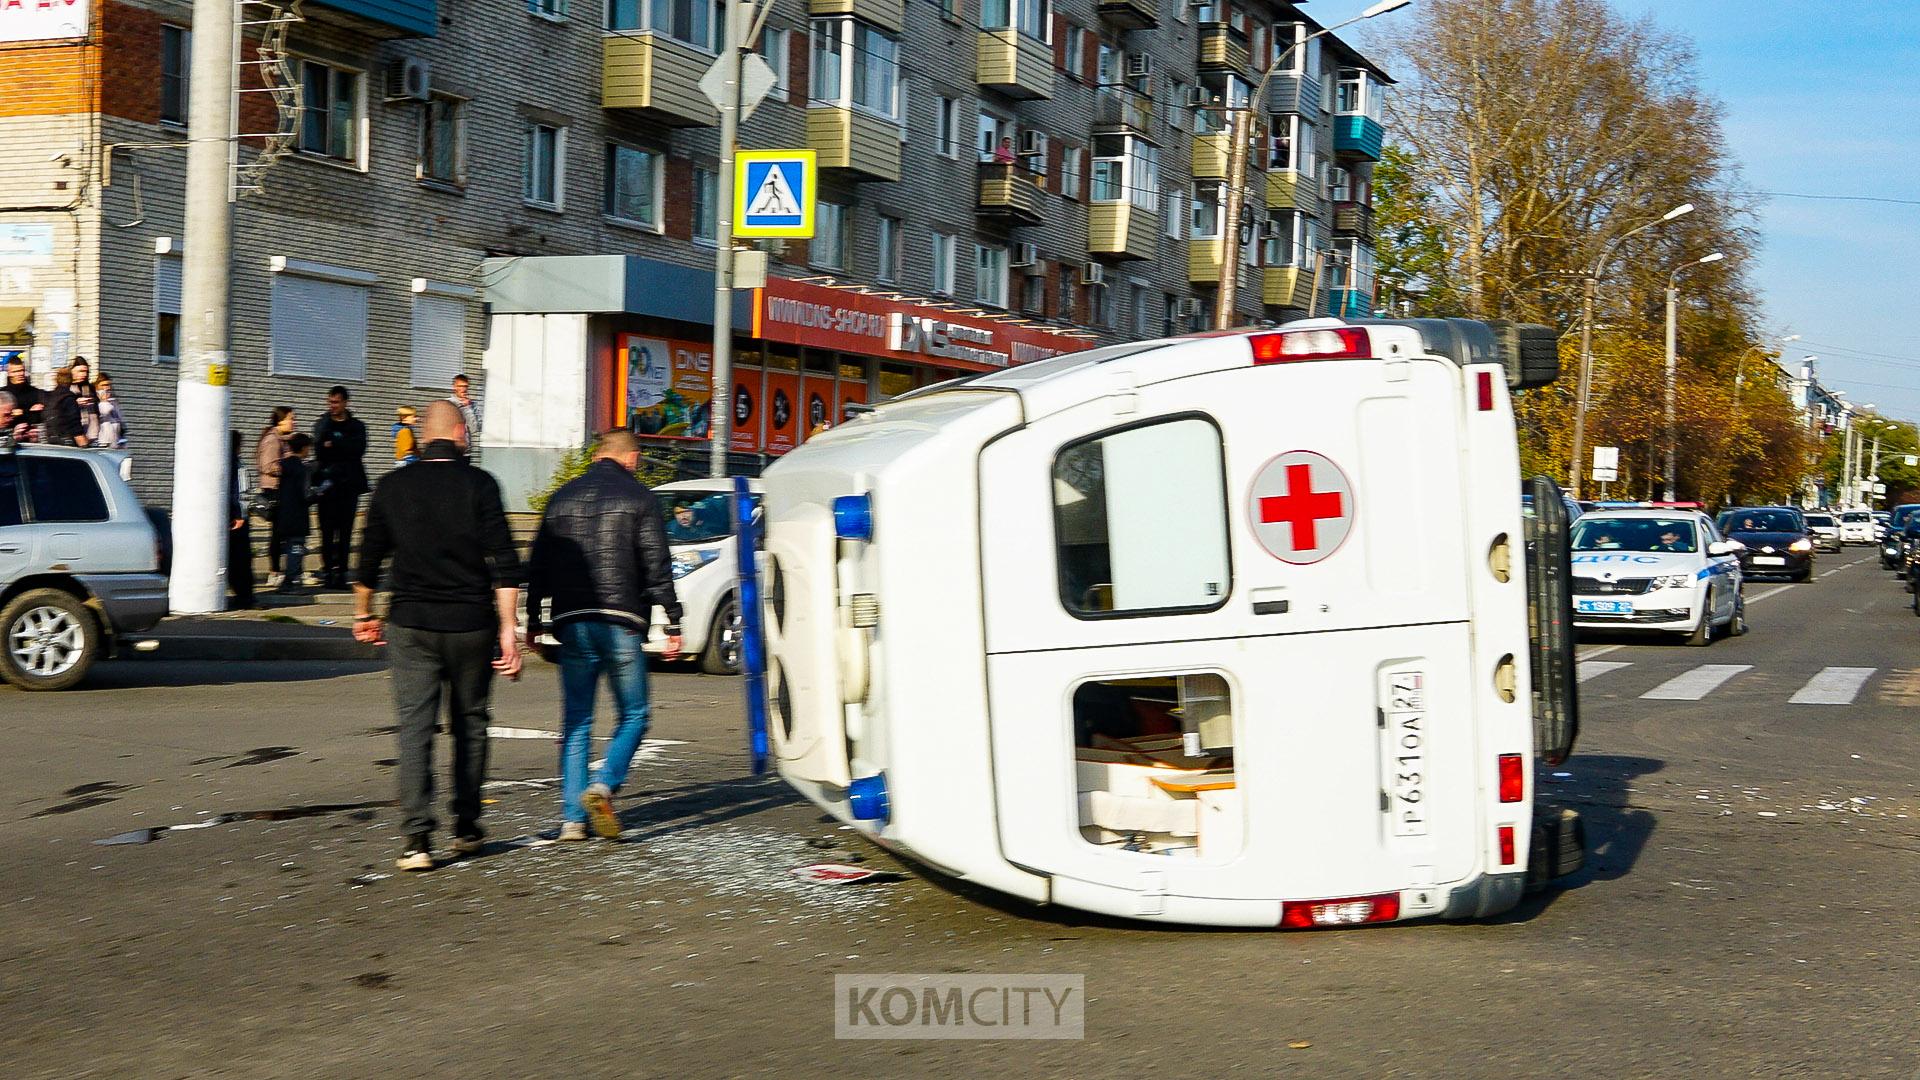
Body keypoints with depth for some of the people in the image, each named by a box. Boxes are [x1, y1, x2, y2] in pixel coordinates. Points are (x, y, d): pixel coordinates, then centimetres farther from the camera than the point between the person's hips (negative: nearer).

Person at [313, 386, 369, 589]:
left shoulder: (356, 426, 11)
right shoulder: (322, 425, 12)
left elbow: (359, 448, -7)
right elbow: (319, 449, -4)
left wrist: (333, 445, -10)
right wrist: (344, 449, -12)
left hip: (349, 483, 0)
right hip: (327, 483, 0)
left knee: (345, 531, -2)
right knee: (327, 530, -4)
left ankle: (340, 571, 1)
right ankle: (327, 570, -1)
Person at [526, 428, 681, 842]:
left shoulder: (563, 497, 14)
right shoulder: (638, 496, 1)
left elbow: (539, 564, 15)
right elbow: (657, 565, -5)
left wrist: (533, 620, 21)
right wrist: (672, 622, -2)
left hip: (571, 622, 4)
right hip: (620, 622, -4)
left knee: (575, 722, 8)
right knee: (633, 715, 6)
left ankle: (572, 817, 4)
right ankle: (604, 786, -16)